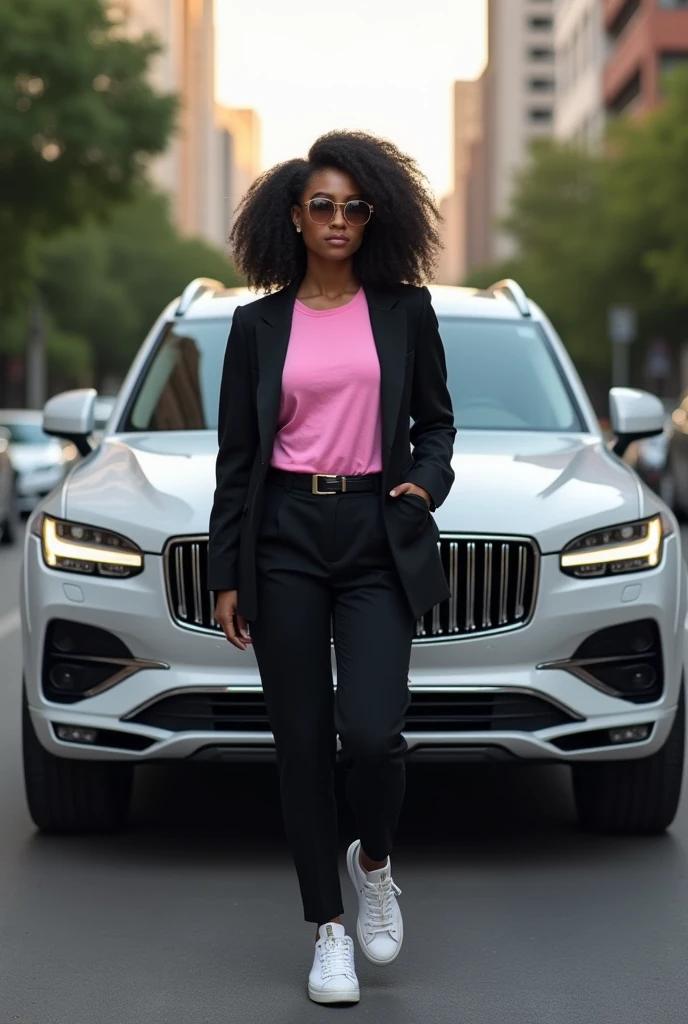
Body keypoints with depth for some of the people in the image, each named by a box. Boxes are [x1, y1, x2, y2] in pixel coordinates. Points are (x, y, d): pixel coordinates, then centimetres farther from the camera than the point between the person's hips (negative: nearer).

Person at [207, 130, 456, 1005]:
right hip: (285, 538, 1)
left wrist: (425, 480, -9)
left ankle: (373, 861, 18)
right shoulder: (258, 324, 6)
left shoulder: (405, 311, 6)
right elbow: (235, 457, 8)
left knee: (371, 732, -14)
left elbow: (436, 421, 13)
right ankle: (329, 930, 15)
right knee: (302, 742, 3)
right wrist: (225, 574, 5)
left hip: (376, 537, -1)